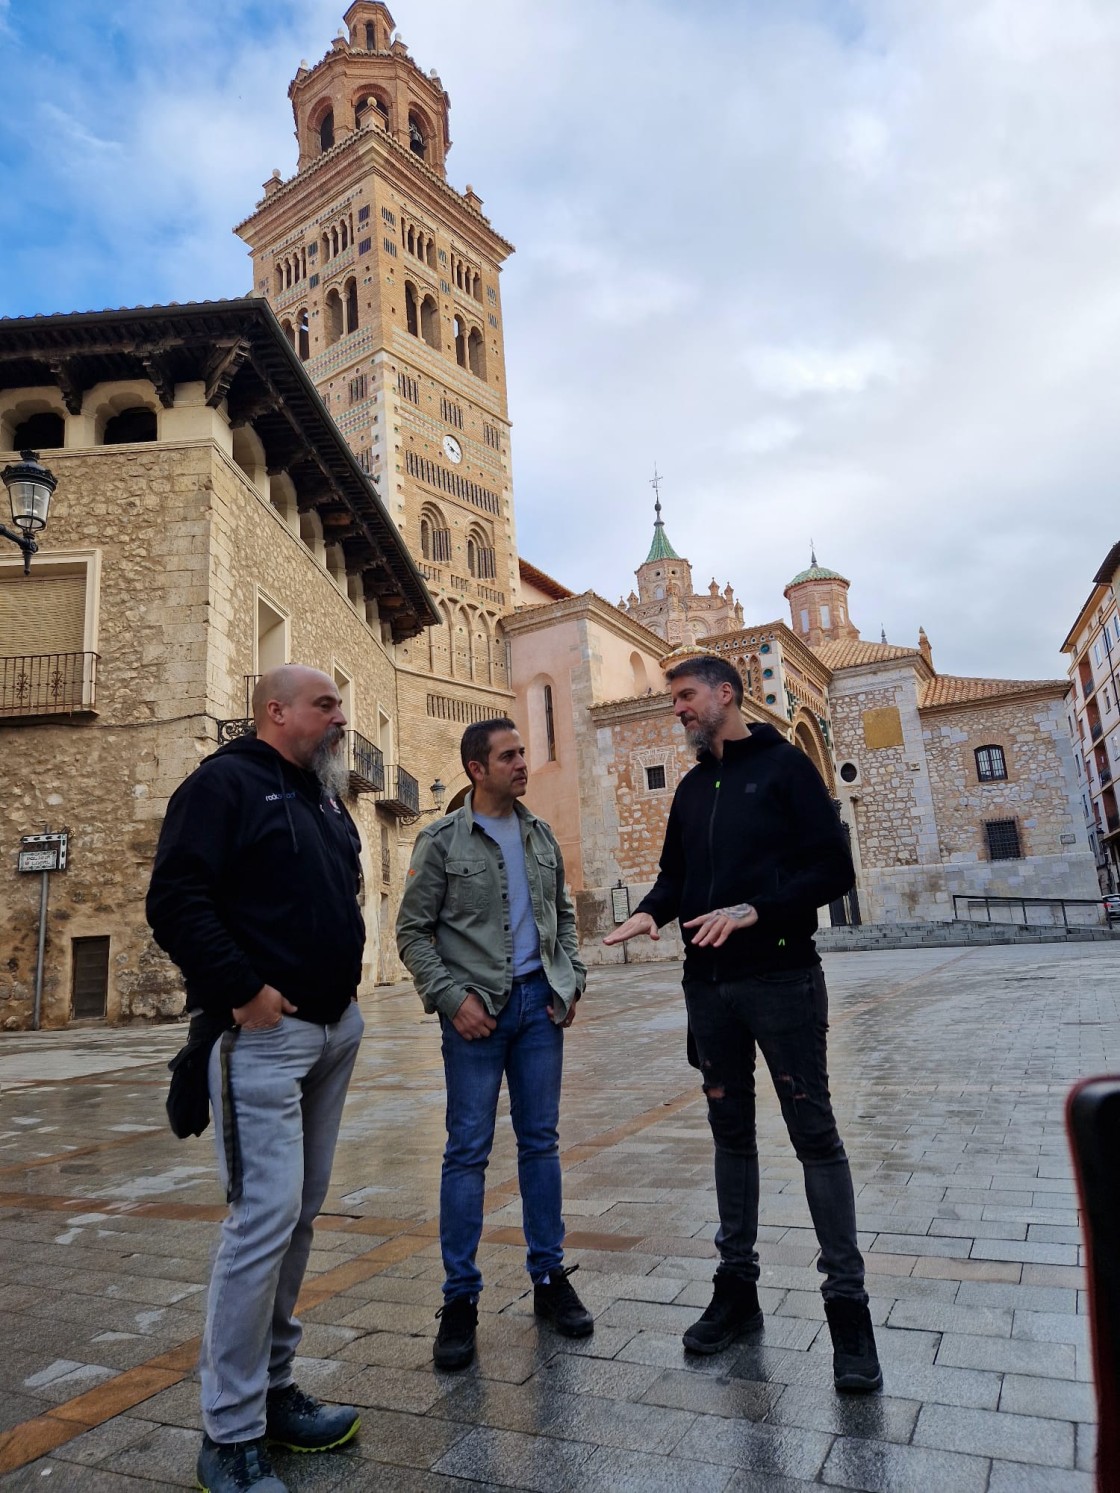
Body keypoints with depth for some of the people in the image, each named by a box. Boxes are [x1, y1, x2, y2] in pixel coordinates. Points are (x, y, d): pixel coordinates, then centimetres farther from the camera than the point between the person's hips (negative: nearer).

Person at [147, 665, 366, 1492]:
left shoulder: (325, 799, 17)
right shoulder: (225, 783, -8)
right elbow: (176, 899, -16)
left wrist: (349, 967, 12)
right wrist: (241, 988, -19)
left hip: (336, 1029, 9)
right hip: (264, 1032, -8)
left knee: (301, 1213, 14)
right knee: (266, 1216, -8)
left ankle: (273, 1388, 29)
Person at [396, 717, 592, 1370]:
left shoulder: (541, 835, 9)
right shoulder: (442, 840, -5)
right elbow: (413, 931, -4)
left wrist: (570, 982, 6)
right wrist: (453, 998, -12)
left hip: (540, 1001, 4)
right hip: (477, 1008, -4)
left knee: (541, 1141, 12)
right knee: (468, 1150, 2)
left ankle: (550, 1277, 26)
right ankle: (461, 1298, 15)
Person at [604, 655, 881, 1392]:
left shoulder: (785, 766, -5)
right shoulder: (692, 787, 14)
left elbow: (834, 869, -10)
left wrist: (755, 909, -22)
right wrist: (652, 910, -4)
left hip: (782, 979, -6)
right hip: (709, 984, 6)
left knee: (814, 1134, 0)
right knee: (731, 1132, 13)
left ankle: (847, 1300, 12)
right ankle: (737, 1285, 25)